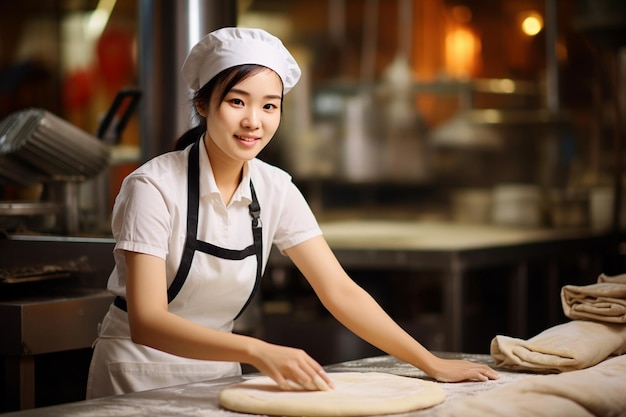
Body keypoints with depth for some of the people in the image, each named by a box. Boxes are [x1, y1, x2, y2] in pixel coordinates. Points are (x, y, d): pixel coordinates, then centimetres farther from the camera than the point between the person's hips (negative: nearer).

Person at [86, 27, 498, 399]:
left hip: (218, 374, 4)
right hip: (138, 380, -4)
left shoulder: (275, 190, -4)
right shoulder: (153, 187, -19)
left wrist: (433, 364, -11)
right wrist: (257, 351, -40)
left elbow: (340, 292, -3)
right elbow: (146, 322, -27)